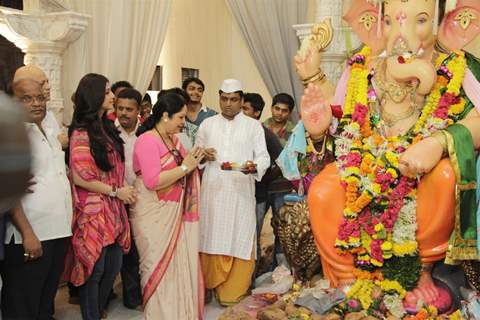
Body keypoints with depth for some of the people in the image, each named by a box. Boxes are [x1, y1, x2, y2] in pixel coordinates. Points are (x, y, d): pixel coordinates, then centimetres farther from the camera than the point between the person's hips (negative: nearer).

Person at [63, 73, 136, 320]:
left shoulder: (107, 128, 11)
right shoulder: (81, 133, -13)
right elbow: (80, 177, -17)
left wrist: (125, 190, 4)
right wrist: (116, 192, -12)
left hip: (114, 211, 8)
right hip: (94, 213, -8)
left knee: (113, 267, 14)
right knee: (94, 270, 4)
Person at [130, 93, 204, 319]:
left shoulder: (174, 139, 10)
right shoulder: (148, 141, -16)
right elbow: (152, 181, -25)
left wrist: (194, 160, 3)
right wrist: (185, 167, -20)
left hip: (174, 212, 8)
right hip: (154, 214, -8)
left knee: (178, 262, 12)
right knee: (160, 265, 3)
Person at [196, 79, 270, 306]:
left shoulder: (253, 126, 5)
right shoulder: (207, 124, 11)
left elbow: (264, 157, -1)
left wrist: (255, 167, -23)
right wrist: (203, 155, -7)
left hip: (241, 192, -2)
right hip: (212, 191, 2)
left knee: (239, 240, 1)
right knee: (212, 239, 6)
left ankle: (233, 291, 14)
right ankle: (212, 285, 20)